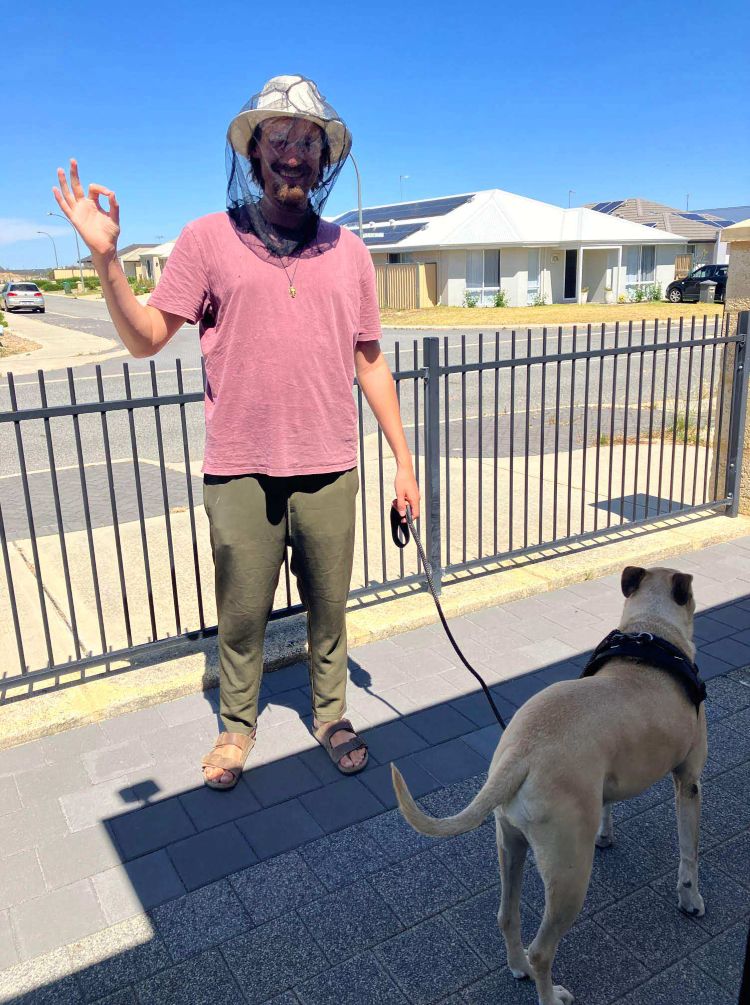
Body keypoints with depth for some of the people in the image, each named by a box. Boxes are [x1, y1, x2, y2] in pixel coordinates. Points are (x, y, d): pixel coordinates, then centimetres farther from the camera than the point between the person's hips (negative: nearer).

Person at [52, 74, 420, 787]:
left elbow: (369, 362, 11)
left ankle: (331, 715, 34)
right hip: (240, 472, -2)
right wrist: (105, 257, -17)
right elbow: (146, 339, -2)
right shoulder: (209, 238, 2)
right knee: (241, 614, 9)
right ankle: (237, 725, 32)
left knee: (328, 608, 12)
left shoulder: (347, 251, 9)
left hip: (329, 471, 2)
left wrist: (403, 460, 9)